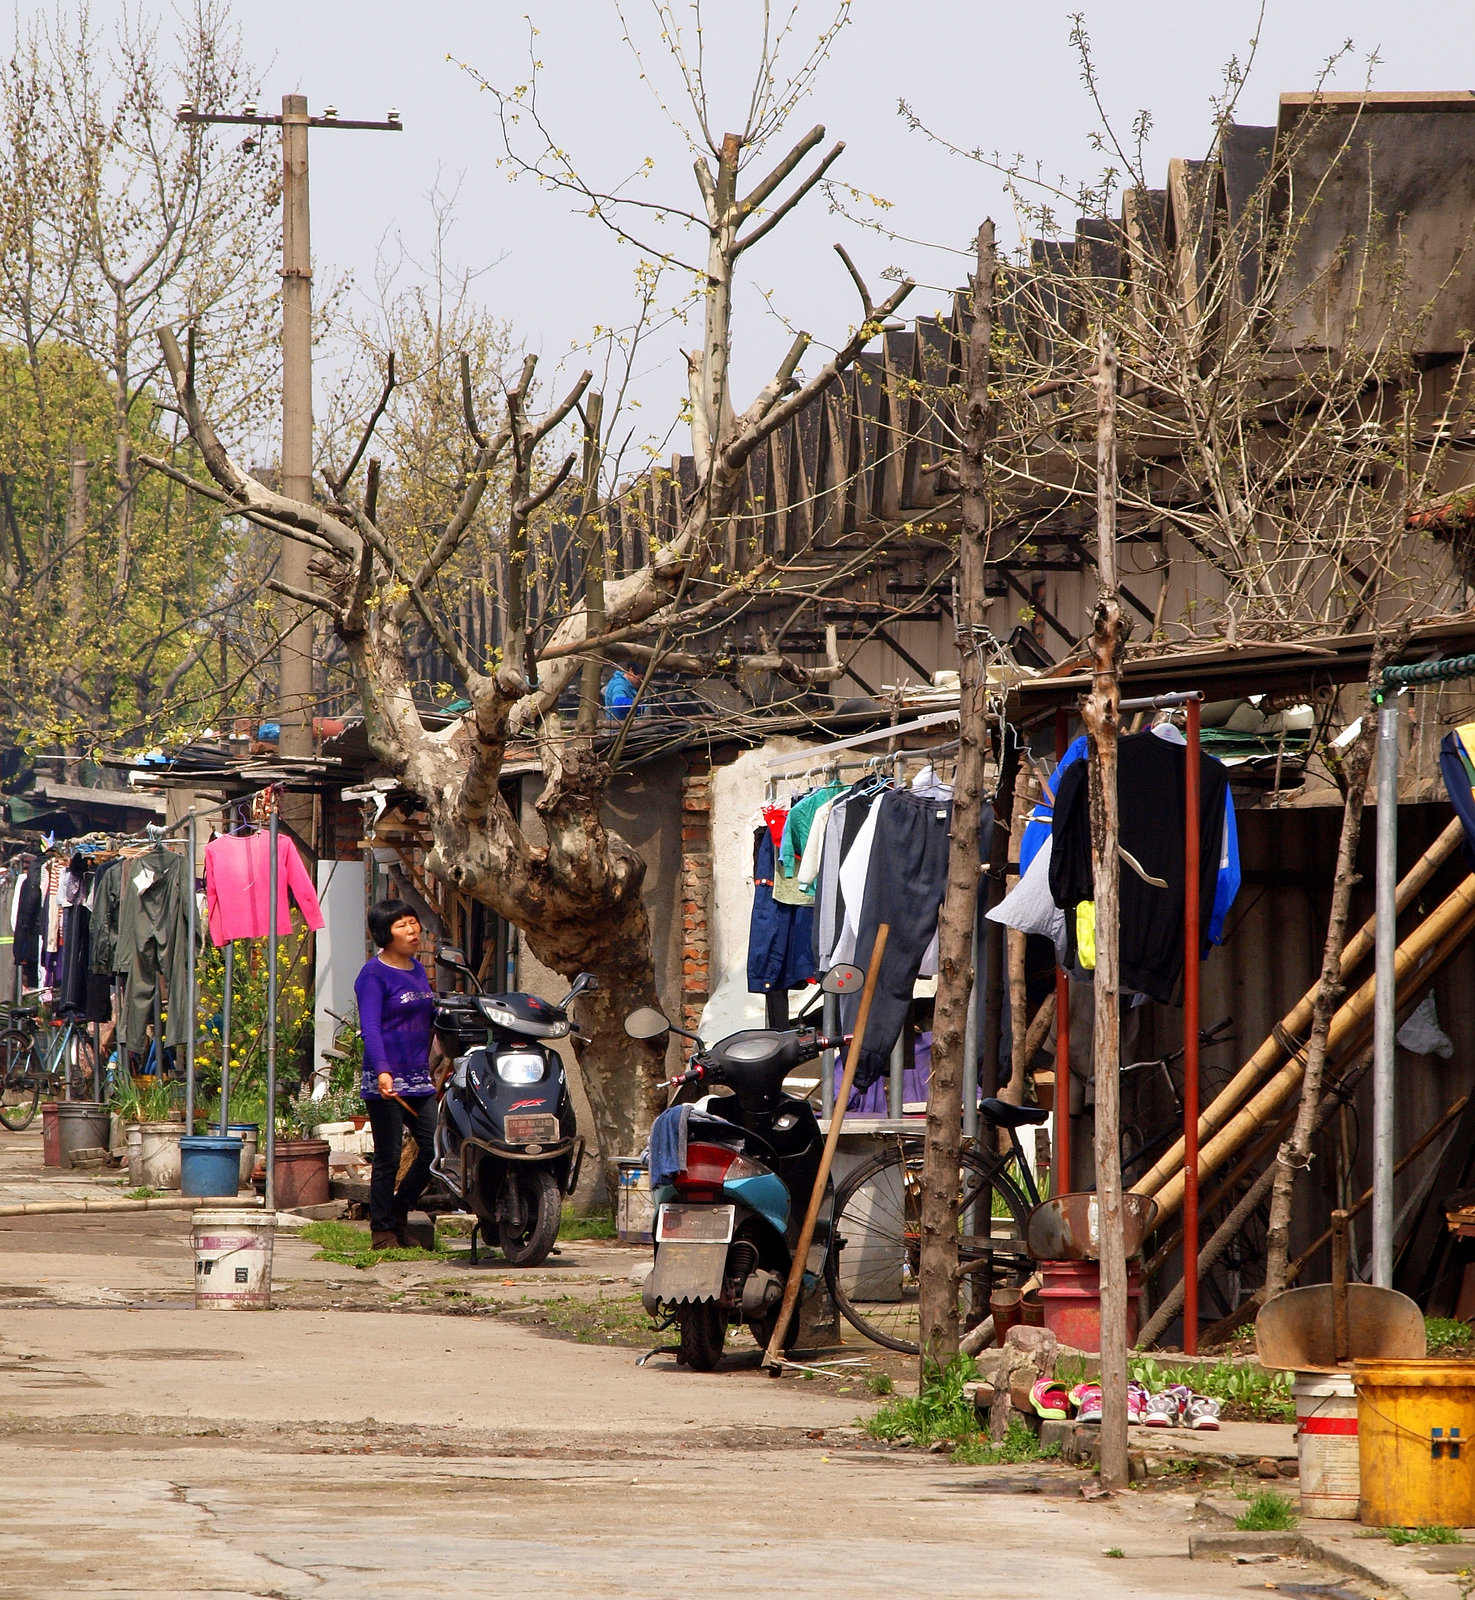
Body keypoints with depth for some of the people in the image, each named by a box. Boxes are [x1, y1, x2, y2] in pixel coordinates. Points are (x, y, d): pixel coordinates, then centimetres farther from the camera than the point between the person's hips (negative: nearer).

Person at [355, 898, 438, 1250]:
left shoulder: (417, 969, 16)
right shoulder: (374, 974, -8)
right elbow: (370, 1027, -18)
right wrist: (382, 1071, -30)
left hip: (418, 1079, 7)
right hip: (386, 1082, -7)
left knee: (434, 1148, 3)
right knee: (388, 1158, -3)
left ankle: (397, 1212, 21)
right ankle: (382, 1230, 7)